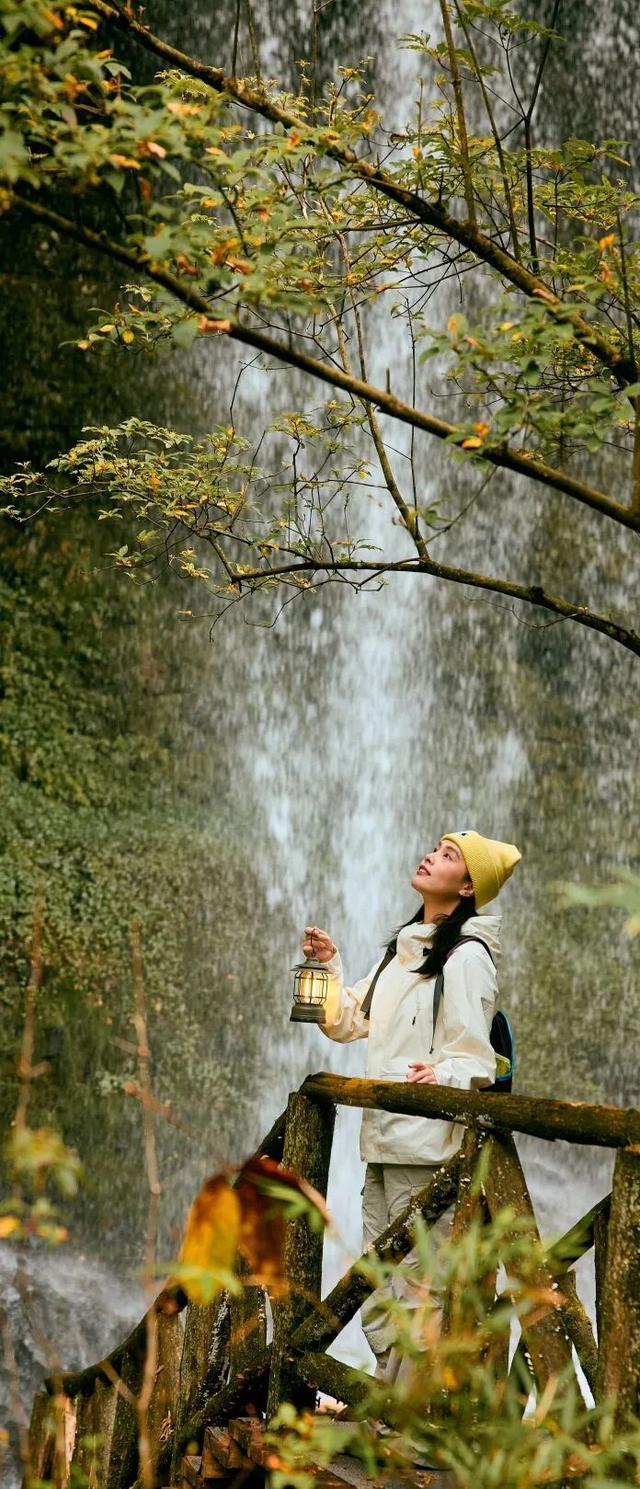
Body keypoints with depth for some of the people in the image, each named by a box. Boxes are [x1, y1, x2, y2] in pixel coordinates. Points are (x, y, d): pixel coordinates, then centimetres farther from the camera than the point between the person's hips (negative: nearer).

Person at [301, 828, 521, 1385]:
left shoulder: (467, 957, -8)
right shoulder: (403, 949, 18)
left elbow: (474, 1057, -12)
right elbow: (346, 1022, 25)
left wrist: (445, 1075, -33)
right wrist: (328, 966, 11)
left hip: (428, 1144, -9)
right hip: (382, 1139, 9)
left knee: (419, 1295, -7)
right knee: (378, 1297, 13)